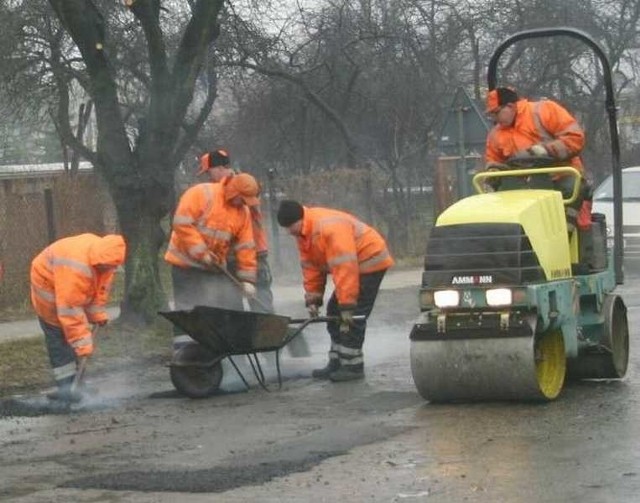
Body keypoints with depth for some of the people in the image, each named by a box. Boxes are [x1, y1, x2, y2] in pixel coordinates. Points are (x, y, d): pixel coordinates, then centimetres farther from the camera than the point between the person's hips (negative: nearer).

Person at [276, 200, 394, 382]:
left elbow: (345, 268, -33)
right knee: (334, 312, 9)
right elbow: (310, 266, 6)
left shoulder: (330, 227, -31)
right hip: (352, 266, 10)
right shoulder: (302, 232, 0)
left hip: (370, 262, -10)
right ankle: (336, 363, 15)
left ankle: (352, 366, -7)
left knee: (353, 317, -14)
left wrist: (347, 304, -32)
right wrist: (312, 298, 1)